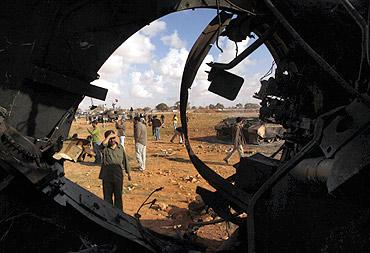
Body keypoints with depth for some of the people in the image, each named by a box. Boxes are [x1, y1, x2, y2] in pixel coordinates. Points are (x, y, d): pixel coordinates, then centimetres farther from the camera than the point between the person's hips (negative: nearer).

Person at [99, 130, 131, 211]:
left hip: (118, 176, 1)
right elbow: (102, 145, -31)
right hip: (107, 176, -1)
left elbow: (125, 160, 11)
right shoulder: (105, 148, -4)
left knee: (118, 196, 12)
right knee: (107, 196, 9)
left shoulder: (120, 147, 4)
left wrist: (128, 172, 14)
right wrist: (109, 136, -24)